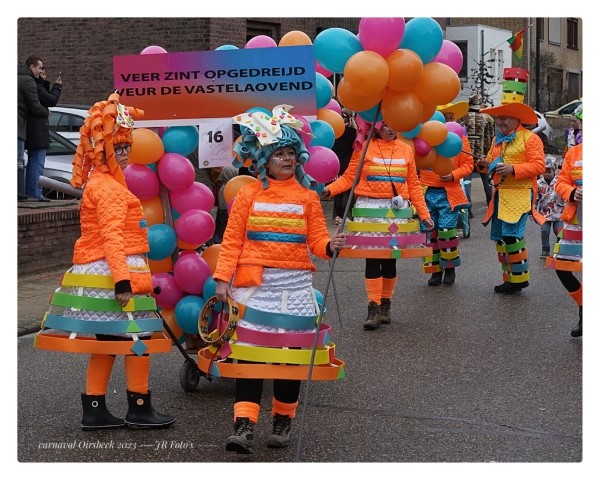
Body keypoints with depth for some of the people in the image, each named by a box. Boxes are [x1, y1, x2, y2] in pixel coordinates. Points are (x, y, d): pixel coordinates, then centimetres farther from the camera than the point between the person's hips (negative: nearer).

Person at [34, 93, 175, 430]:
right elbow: (111, 236, -21)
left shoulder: (98, 183, 19)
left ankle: (95, 409, 16)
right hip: (115, 272, -10)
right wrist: (122, 279, -26)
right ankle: (140, 409, 5)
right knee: (139, 338, -2)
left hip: (100, 275, 10)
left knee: (107, 342, 12)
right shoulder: (109, 188, -13)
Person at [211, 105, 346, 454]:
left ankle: (283, 421, 22)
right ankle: (245, 425, -4)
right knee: (250, 352, -4)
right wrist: (223, 278, -5)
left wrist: (330, 246, -20)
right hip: (255, 283, -1)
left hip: (294, 284, 1)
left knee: (290, 353, 7)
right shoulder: (249, 195, 3)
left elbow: (316, 239, 2)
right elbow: (233, 240, 2)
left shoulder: (307, 196, 6)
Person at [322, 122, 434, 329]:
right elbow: (349, 177, -2)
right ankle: (373, 308, -3)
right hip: (370, 209, -2)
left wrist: (424, 214, 8)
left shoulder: (406, 150, 10)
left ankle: (386, 305, 17)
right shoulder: (364, 147, 1)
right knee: (372, 257, -5)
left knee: (390, 258, 5)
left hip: (397, 210, 3)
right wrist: (330, 189, -18)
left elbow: (414, 185, 11)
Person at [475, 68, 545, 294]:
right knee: (499, 237, 9)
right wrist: (485, 165, 4)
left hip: (519, 193, -8)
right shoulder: (498, 140, 17)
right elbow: (492, 161, 28)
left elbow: (539, 165, -14)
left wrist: (513, 169, -24)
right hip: (500, 194, 8)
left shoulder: (530, 139, -6)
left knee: (511, 235, -15)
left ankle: (520, 277, -4)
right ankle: (509, 278, 18)